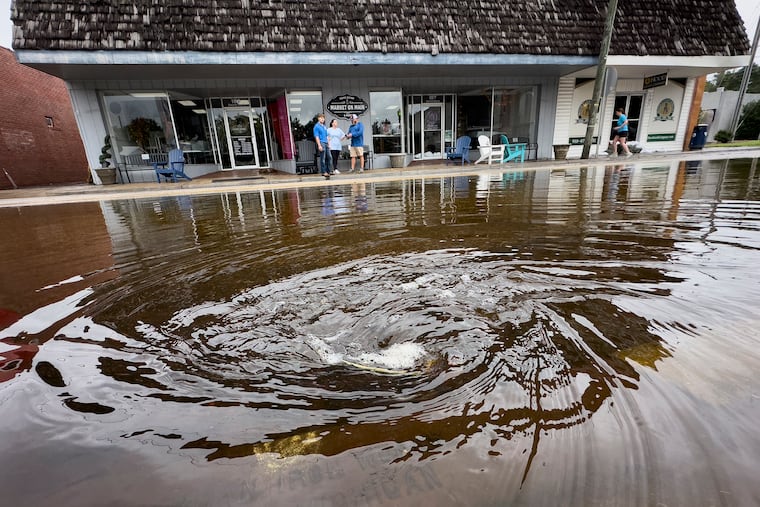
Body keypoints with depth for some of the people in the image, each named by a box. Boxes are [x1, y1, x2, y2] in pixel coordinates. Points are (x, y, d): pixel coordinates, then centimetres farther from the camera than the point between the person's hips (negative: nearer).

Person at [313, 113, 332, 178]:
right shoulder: (317, 126, -5)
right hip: (321, 143, -8)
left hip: (326, 143, 8)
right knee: (323, 158, -5)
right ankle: (323, 172, 1)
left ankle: (327, 171, 16)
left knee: (329, 157, 7)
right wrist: (319, 145, -19)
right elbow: (316, 137, -11)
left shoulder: (324, 126, 18)